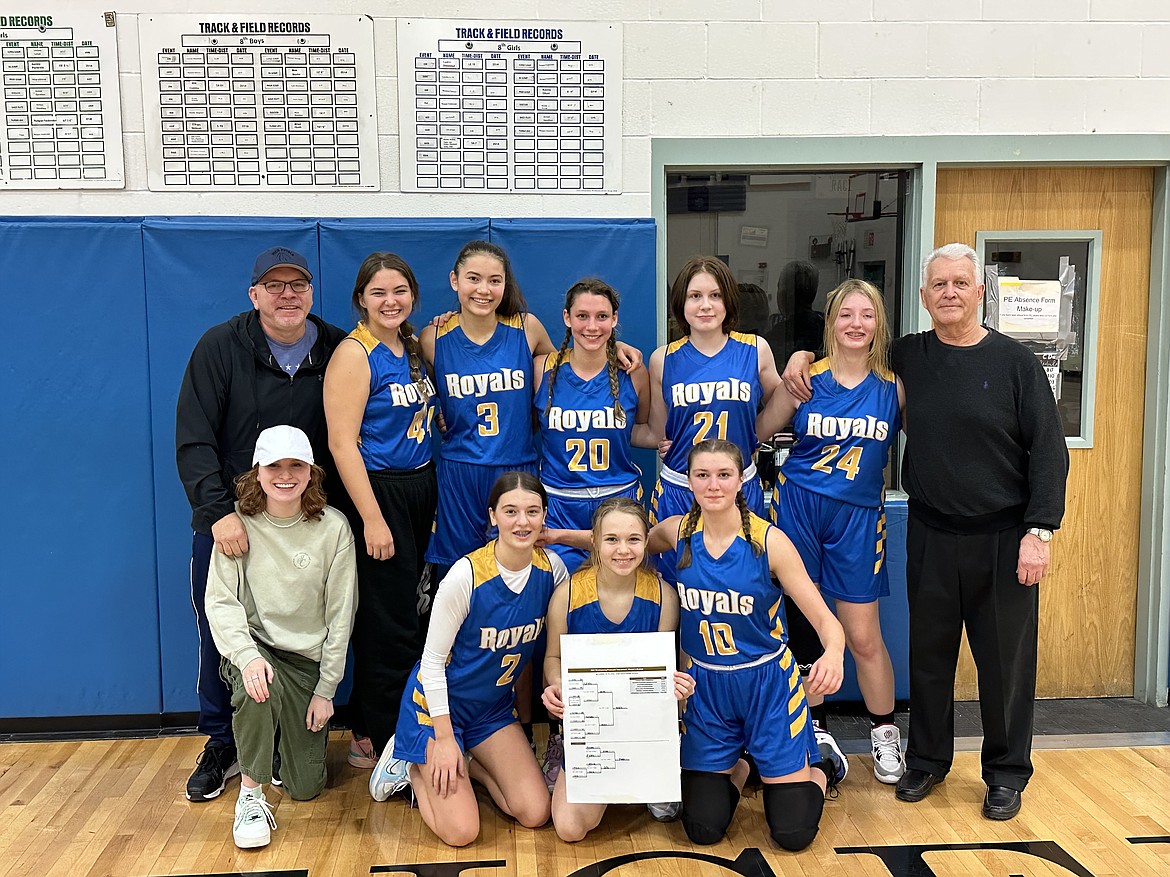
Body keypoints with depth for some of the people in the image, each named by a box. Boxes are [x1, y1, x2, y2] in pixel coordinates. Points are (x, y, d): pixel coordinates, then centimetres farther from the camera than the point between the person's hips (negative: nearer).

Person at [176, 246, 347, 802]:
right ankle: (222, 745, 26)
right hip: (227, 520, -1)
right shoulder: (220, 347, -8)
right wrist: (219, 511, -22)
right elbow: (192, 441, -12)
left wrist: (344, 514, -2)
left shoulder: (337, 350, -3)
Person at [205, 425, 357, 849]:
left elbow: (340, 614, -5)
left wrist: (326, 690, -5)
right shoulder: (239, 523, -9)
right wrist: (248, 656, -30)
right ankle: (251, 795, -16)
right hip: (253, 647, -1)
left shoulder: (333, 528, -9)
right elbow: (220, 601, -12)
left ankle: (296, 732, 37)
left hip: (308, 658, 1)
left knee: (306, 787, 2)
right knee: (257, 685, -39)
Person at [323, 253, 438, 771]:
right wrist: (372, 519, -20)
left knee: (402, 614, 14)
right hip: (378, 491, -8)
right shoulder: (354, 354, -12)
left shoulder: (414, 347, 10)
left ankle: (369, 728, 28)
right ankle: (376, 741, 15)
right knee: (392, 626, -1)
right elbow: (342, 443, -18)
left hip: (421, 488, 8)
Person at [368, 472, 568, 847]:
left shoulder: (552, 568, -11)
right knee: (461, 832, -13)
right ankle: (413, 767, 14)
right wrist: (444, 739, -15)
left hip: (495, 705, 5)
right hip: (437, 702, -5)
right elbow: (432, 660, -17)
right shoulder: (467, 575, -26)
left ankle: (471, 765, 18)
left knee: (536, 814, -5)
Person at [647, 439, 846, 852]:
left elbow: (825, 619, -18)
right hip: (705, 685, 3)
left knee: (793, 832, -1)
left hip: (767, 682, -2)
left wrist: (833, 654, -40)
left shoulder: (769, 540, -17)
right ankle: (736, 770, 35)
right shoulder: (677, 532, -8)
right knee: (703, 829, 2)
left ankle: (819, 768, 33)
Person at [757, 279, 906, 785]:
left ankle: (884, 734, 25)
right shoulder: (805, 377, -1)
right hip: (798, 506, 0)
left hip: (857, 515, 0)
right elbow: (757, 432, 6)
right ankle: (812, 728, 26)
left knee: (863, 637, 3)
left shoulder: (893, 385, 1)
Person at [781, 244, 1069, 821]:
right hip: (930, 535, 3)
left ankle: (1007, 773, 25)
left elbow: (1048, 450, -6)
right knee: (928, 653, 12)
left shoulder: (1014, 362, -5)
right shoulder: (905, 357, 3)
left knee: (1005, 659, 7)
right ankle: (927, 760, 30)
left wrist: (1039, 531, -12)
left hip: (1002, 538, -2)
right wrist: (803, 360, -1)